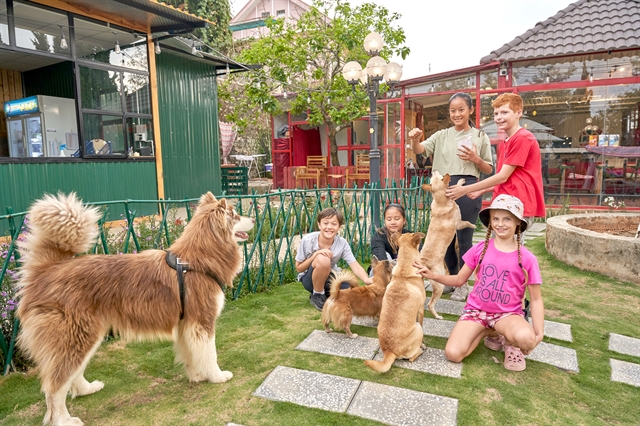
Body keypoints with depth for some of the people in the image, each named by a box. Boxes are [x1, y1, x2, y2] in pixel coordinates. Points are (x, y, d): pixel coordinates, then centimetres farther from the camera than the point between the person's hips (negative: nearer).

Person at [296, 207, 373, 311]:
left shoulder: (342, 243, -16)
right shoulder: (307, 240, -21)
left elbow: (355, 267, -22)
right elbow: (298, 268, -13)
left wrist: (367, 280, -43)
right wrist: (316, 254, -29)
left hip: (330, 277, 4)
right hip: (309, 279, -3)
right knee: (323, 259, -35)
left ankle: (327, 293, 8)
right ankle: (317, 296, -11)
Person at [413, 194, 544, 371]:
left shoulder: (527, 259, -7)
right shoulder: (480, 249, -3)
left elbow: (536, 298, -2)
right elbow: (460, 279, 6)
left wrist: (539, 333, -12)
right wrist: (433, 275, -11)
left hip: (507, 314, -2)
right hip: (476, 310, 2)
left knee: (526, 337, -37)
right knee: (453, 353, -19)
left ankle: (510, 343, 2)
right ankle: (490, 332, 10)